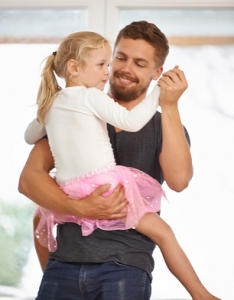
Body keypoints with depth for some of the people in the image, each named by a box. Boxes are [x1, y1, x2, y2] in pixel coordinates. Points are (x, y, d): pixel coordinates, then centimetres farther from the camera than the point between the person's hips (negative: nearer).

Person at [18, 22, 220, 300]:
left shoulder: (165, 126, 9)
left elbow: (178, 180, -10)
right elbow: (29, 178, 1)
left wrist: (169, 107, -13)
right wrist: (81, 208, -14)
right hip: (64, 263, 1)